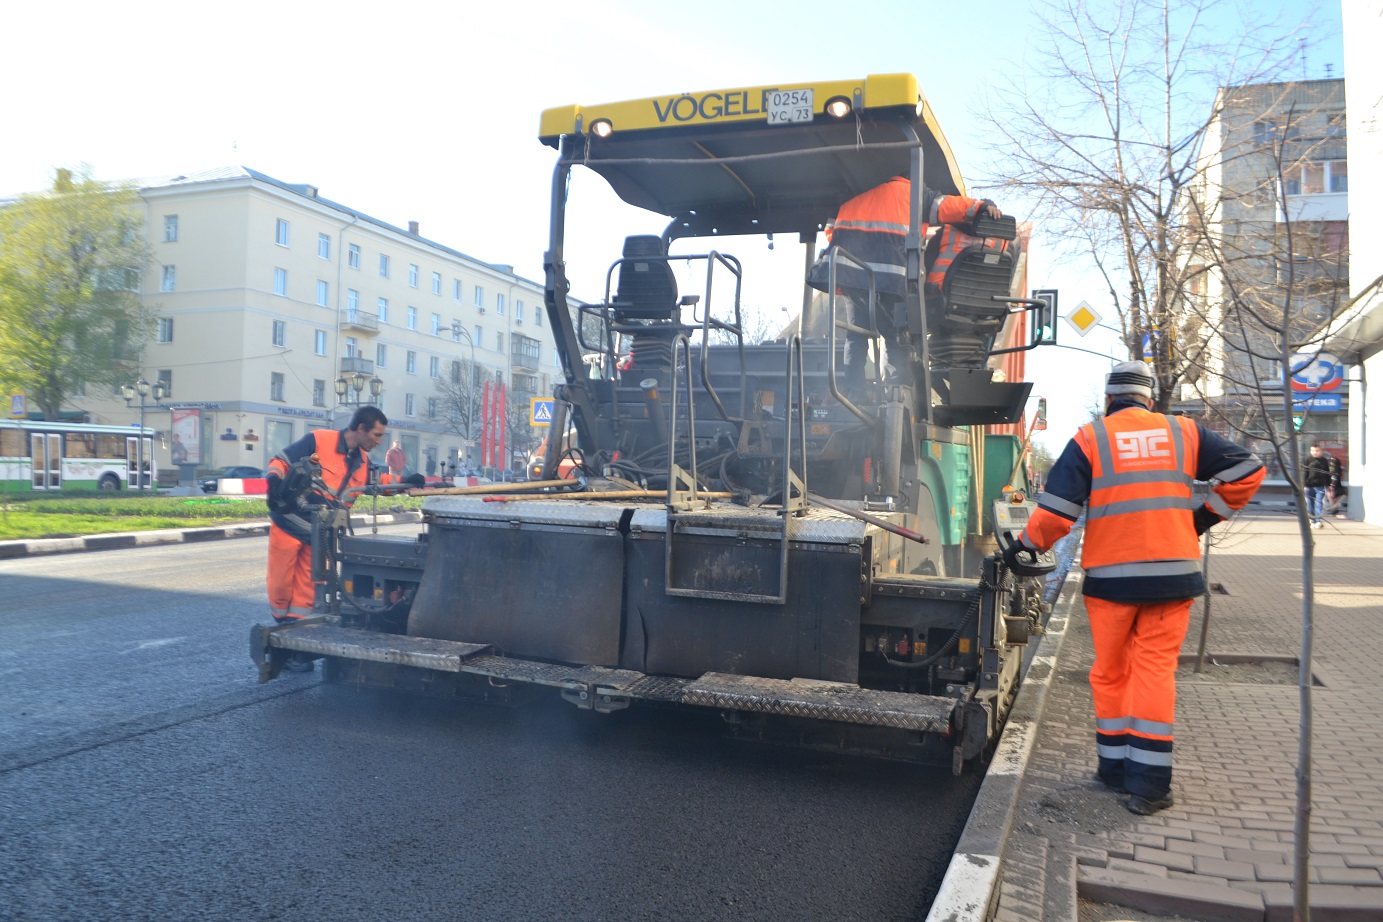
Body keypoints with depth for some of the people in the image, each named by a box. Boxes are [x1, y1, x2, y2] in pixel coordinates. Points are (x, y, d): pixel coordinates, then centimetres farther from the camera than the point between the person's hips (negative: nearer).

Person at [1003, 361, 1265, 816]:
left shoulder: (1090, 438, 0)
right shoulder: (1183, 432, 8)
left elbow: (1058, 506, -7)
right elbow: (1246, 469, 8)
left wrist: (1027, 544, 6)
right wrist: (1207, 514, 16)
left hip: (1111, 576, -1)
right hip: (1172, 573, 2)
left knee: (1111, 673, 13)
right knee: (1156, 672, 4)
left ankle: (1116, 766, 21)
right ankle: (1149, 783, 2)